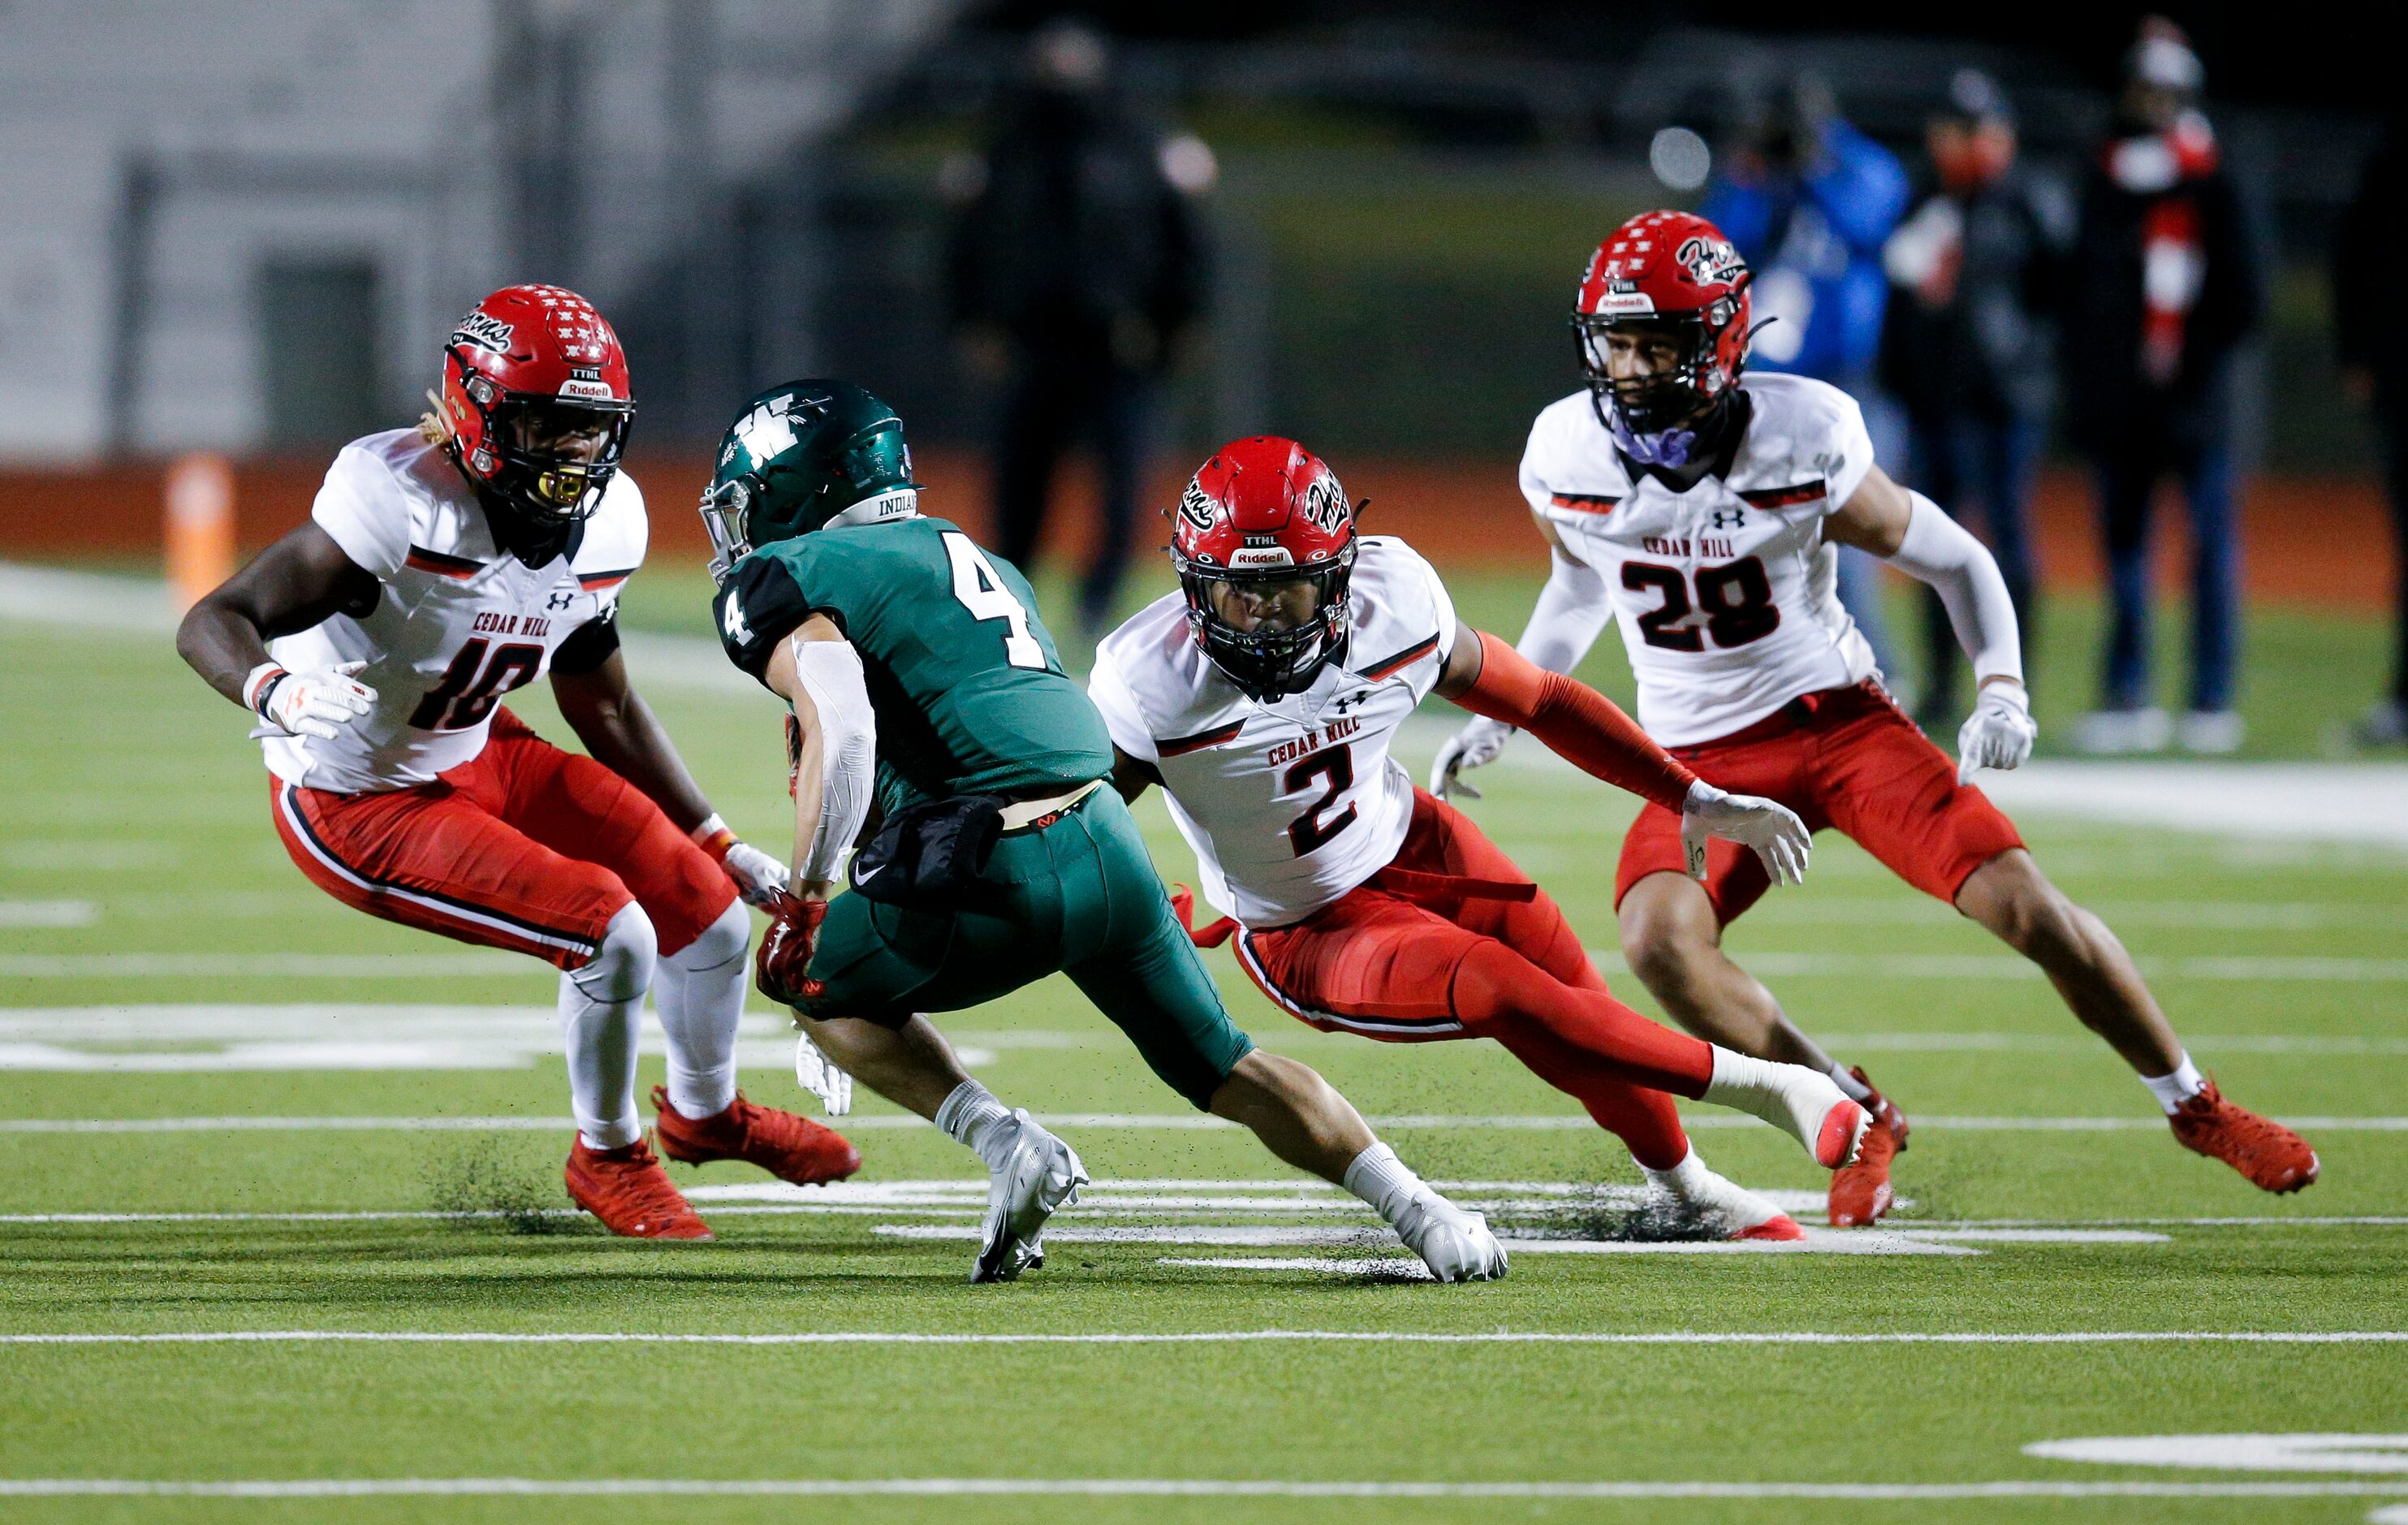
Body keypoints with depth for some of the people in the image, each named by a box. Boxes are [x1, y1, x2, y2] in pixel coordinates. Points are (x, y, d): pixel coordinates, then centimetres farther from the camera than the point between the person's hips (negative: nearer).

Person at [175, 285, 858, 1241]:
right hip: (356, 805, -8)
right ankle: (608, 1161, 9)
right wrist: (278, 695, -55)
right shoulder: (403, 504, -31)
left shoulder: (602, 524, -7)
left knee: (709, 911, 8)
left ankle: (705, 1112, 41)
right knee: (610, 933, -19)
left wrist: (725, 849, 11)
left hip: (476, 760, 8)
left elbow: (606, 712, 9)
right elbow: (212, 625, -32)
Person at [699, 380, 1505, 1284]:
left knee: (812, 980, 18)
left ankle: (1005, 1145, 2)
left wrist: (801, 903, -5)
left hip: (998, 870, -7)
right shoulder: (972, 560, 30)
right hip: (1111, 844, 7)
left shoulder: (784, 579, 4)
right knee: (1224, 1067, 22)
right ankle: (1425, 1215, 10)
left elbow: (842, 733, -14)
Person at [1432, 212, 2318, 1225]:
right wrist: (1501, 715, 11)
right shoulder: (1567, 457, -8)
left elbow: (1955, 562, -5)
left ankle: (2193, 1106, 13)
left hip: (1836, 716, -2)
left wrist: (2001, 694, -18)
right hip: (1702, 758, 2)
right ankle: (1860, 1123, -9)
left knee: (2027, 907, -12)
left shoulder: (1802, 443, -18)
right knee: (1658, 939, -28)